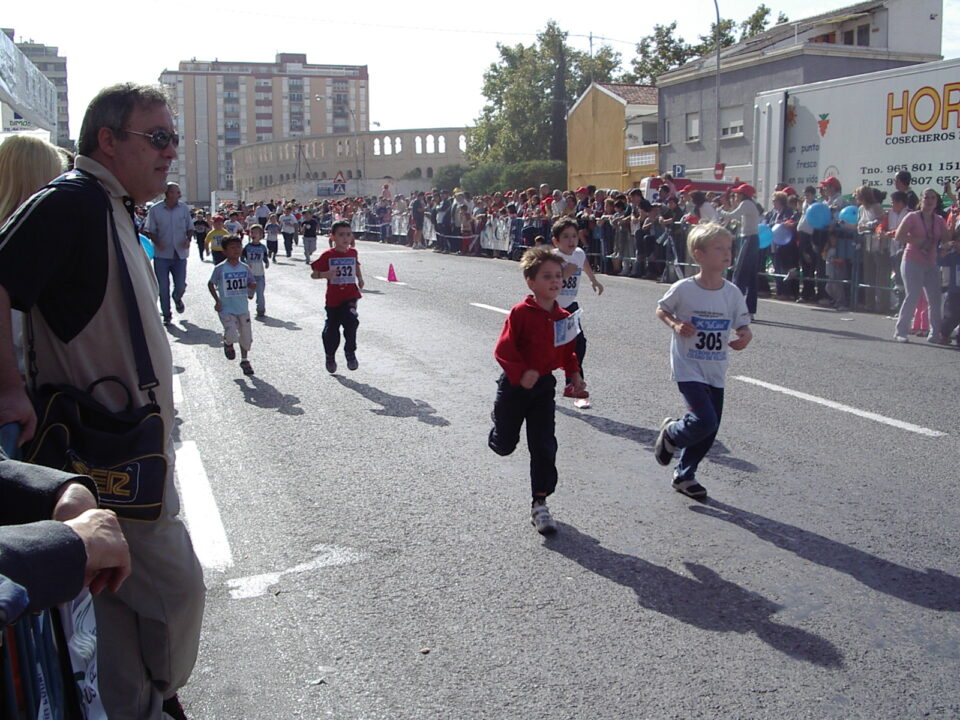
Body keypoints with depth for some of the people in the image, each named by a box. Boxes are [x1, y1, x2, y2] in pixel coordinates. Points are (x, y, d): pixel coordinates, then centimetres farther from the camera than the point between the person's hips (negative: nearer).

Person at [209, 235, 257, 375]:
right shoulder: (220, 269, -9)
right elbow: (211, 284, 1)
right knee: (232, 335, -18)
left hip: (243, 308, 4)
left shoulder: (245, 268, 1)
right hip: (226, 309, -4)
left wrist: (252, 288, -12)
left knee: (246, 336, 10)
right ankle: (228, 343, 19)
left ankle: (245, 360, 31)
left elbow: (253, 283, 12)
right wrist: (217, 300, -7)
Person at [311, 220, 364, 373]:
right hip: (333, 298, -1)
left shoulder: (352, 252, 2)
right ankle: (330, 357, 34)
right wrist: (326, 274, -24)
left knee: (351, 321, -23)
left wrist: (360, 278, 18)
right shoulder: (327, 255, -9)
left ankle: (350, 353, -6)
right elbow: (314, 274, -7)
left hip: (350, 295, 1)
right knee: (331, 329, 10)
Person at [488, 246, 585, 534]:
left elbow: (568, 351, 12)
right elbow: (503, 349, -18)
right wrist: (522, 373, -26)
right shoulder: (521, 312, -17)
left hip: (544, 386, 4)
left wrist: (574, 375, -2)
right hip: (515, 385, -4)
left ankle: (540, 503, 9)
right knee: (505, 445, 10)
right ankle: (500, 420, 48)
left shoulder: (564, 318, 0)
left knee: (544, 447, -1)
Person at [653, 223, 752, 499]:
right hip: (688, 368, -5)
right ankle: (671, 433, 16)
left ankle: (684, 475, 32)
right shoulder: (683, 289, -14)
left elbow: (743, 326, 4)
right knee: (705, 422, -18)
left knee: (710, 430, 10)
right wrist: (675, 325, -17)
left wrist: (745, 337, -19)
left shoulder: (732, 292, -3)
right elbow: (661, 310, 2)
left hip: (715, 371, 5)